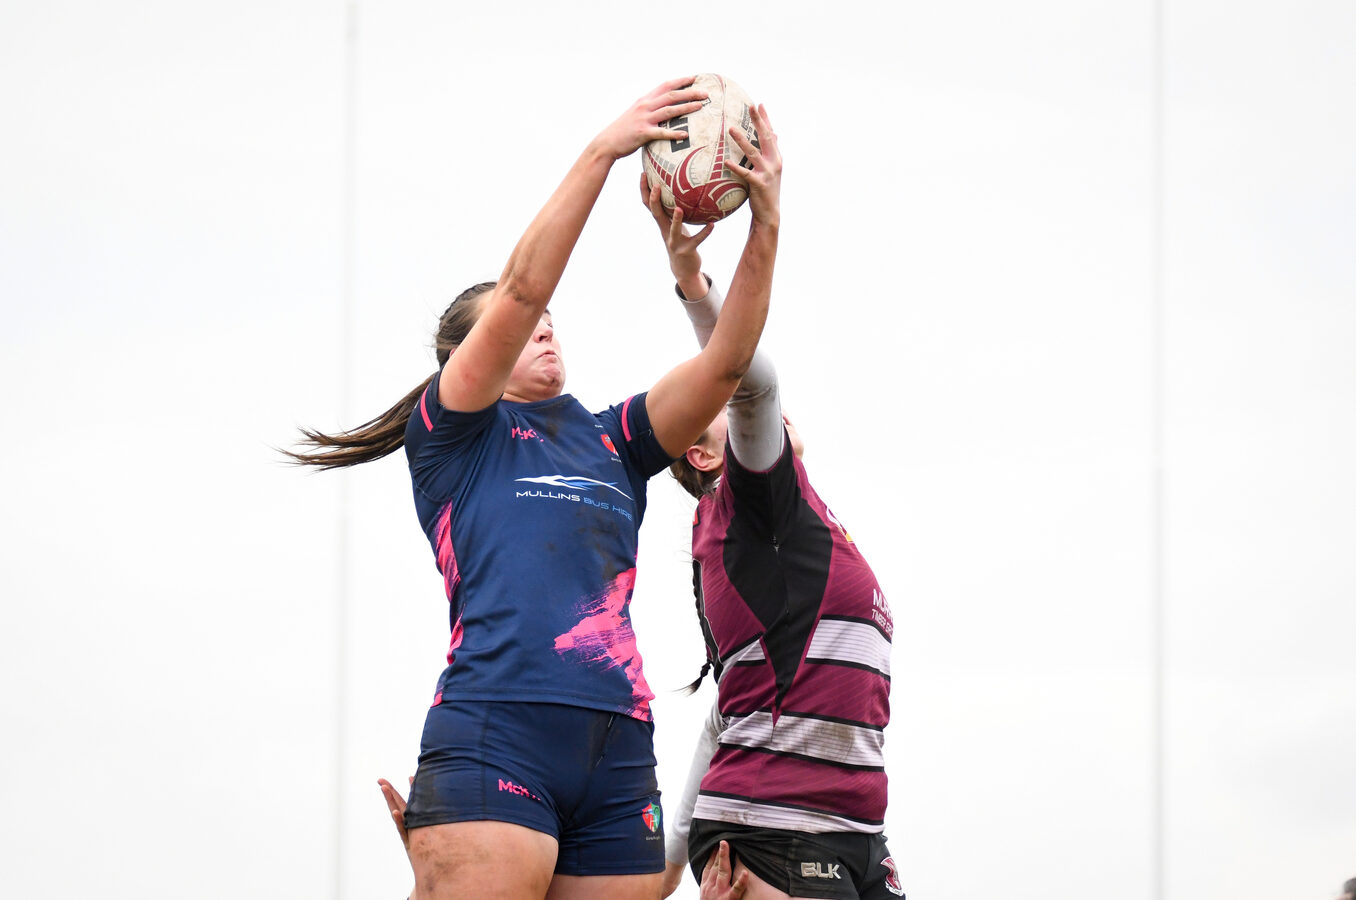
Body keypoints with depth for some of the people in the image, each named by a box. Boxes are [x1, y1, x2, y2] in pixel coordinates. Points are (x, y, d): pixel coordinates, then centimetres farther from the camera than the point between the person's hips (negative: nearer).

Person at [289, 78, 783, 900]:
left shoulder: (611, 440, 23)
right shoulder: (452, 433, 10)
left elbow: (725, 363, 12)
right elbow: (521, 292, -2)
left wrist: (766, 227, 0)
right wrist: (602, 152, -5)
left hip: (618, 743, 5)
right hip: (493, 732, -5)